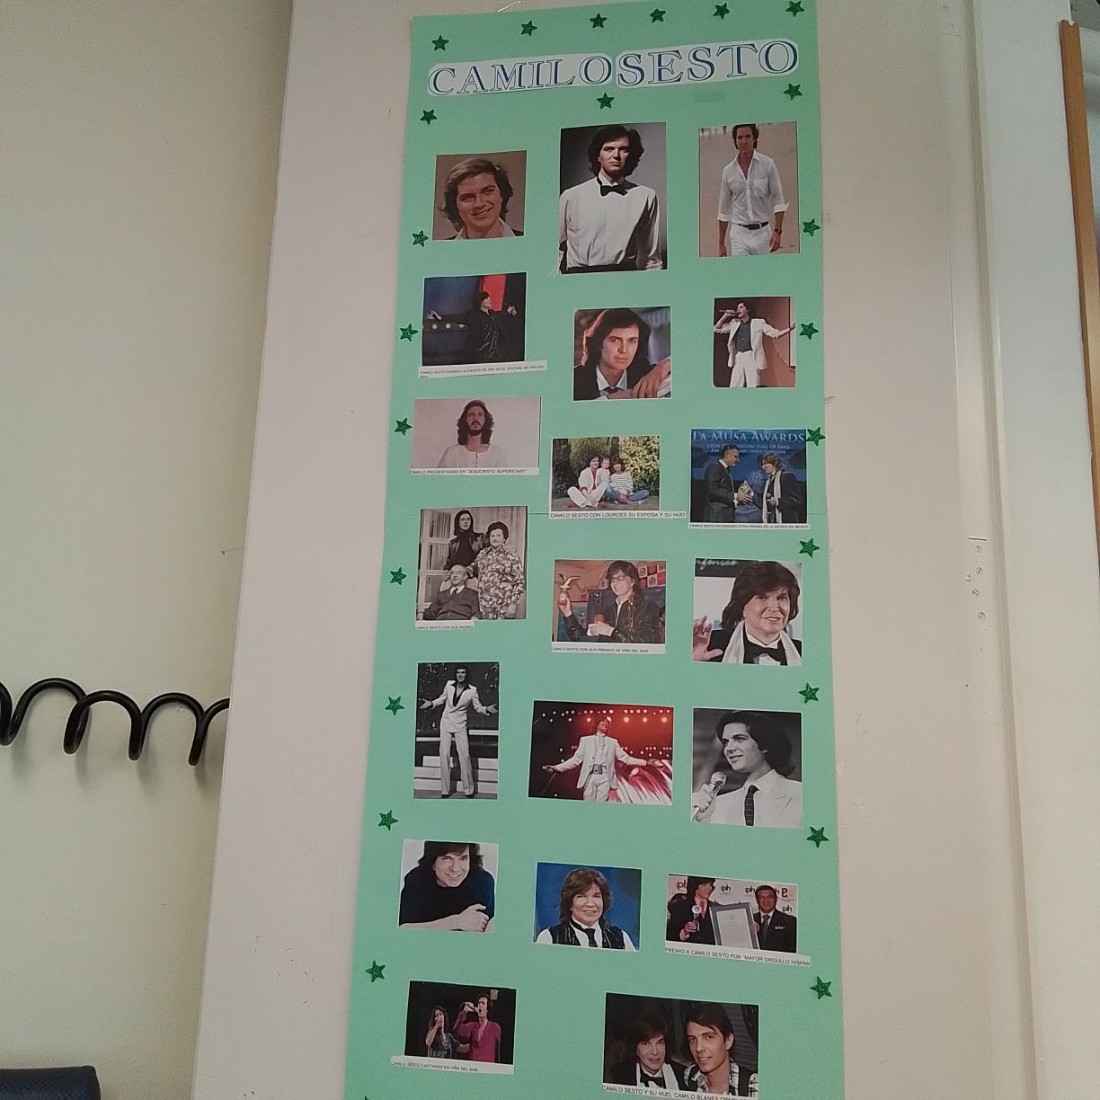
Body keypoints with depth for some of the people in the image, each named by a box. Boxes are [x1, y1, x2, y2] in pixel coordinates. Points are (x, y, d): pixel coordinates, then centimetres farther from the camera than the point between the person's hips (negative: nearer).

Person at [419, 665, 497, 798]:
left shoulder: (472, 690, -8)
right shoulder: (449, 685, -3)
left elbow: (478, 707, 0)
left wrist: (487, 709, -19)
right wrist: (431, 703, 1)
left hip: (460, 726, -2)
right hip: (446, 723, 2)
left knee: (464, 755, -7)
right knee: (444, 754, -2)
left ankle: (468, 789, 5)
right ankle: (445, 789, 6)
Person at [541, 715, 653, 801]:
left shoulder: (613, 742, 20)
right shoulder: (585, 740, 16)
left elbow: (626, 758, 15)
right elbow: (576, 759, 9)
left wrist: (645, 762, 5)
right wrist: (557, 768, -3)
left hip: (605, 778, 0)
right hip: (590, 777, 0)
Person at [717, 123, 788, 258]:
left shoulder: (767, 164, -1)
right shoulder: (728, 171, 4)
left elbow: (778, 201, -1)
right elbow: (723, 211, 10)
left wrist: (777, 231, -13)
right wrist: (721, 243, 9)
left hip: (762, 232, 0)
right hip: (739, 233, 0)